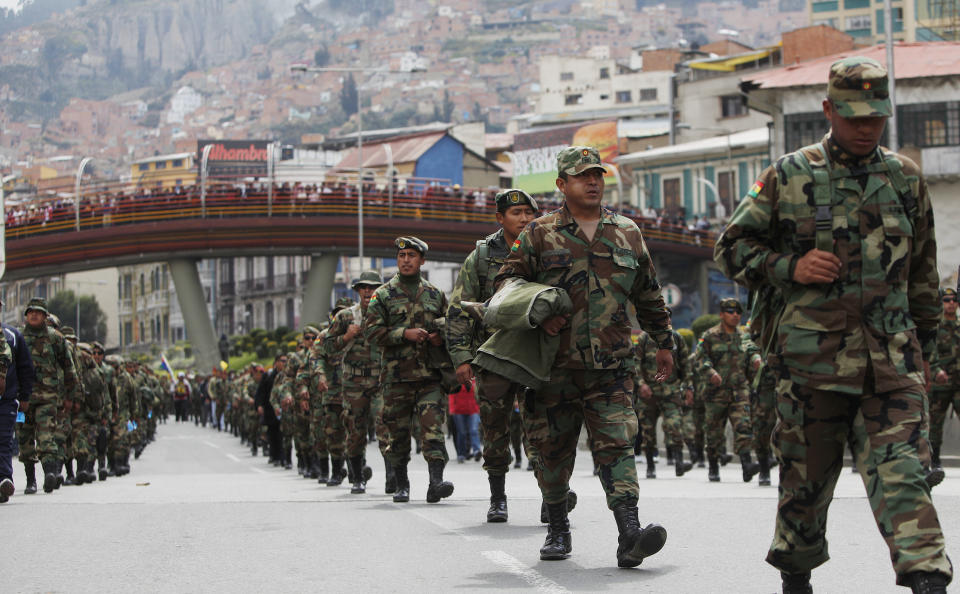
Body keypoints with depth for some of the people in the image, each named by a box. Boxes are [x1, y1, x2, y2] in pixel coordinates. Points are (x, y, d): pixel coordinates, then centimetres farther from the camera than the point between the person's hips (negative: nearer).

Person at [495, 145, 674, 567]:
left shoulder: (627, 233, 13)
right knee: (553, 447, 7)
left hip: (611, 366, 1)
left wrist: (663, 342, 24)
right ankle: (557, 529, 23)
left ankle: (630, 533, -23)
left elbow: (649, 295, 22)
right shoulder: (540, 233, 4)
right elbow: (507, 280, 6)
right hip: (555, 363, 0)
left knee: (616, 444, -11)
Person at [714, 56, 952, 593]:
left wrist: (925, 347, 18)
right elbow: (731, 248, 7)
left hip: (891, 357, 1)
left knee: (901, 468, -11)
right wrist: (790, 267, -9)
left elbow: (923, 271, 19)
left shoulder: (907, 178, 11)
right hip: (812, 353, -1)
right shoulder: (789, 177, 2)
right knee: (808, 471, 8)